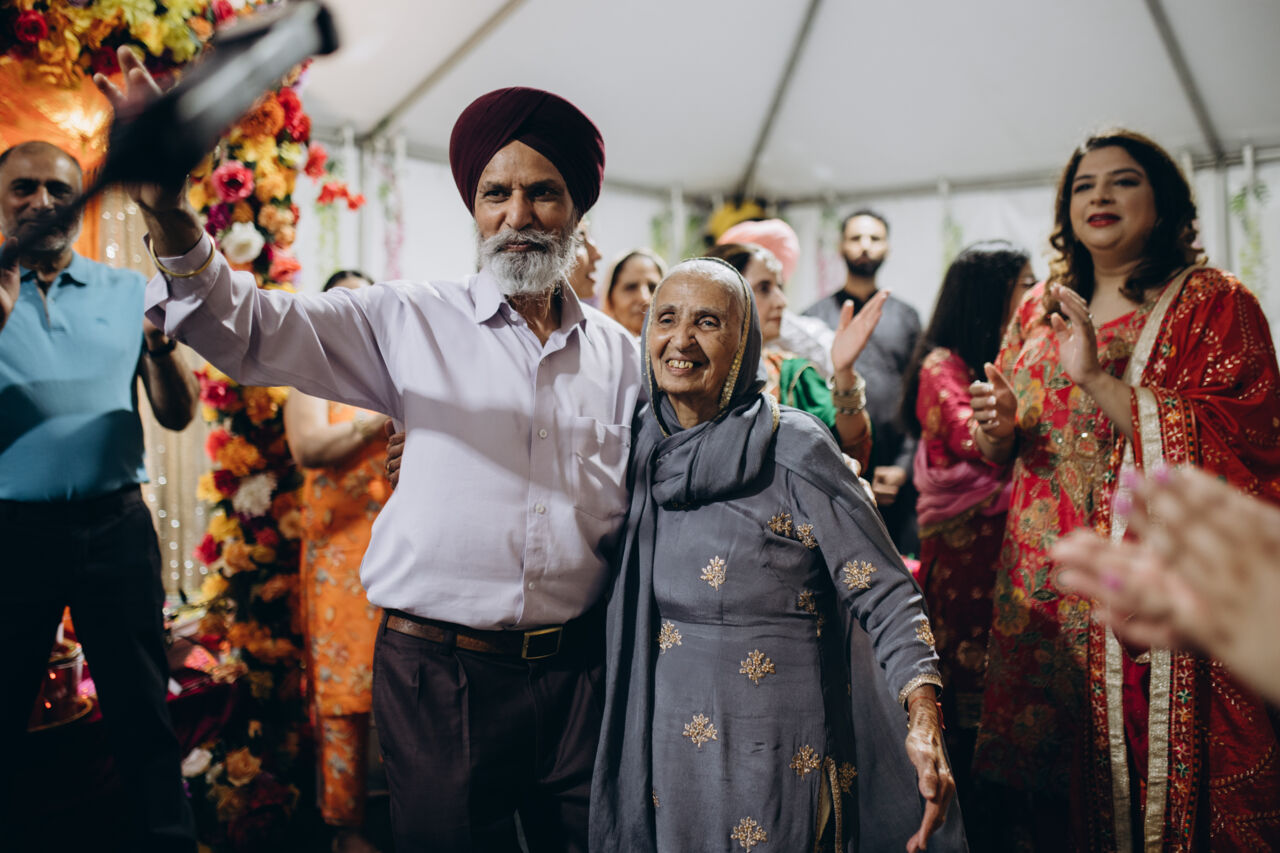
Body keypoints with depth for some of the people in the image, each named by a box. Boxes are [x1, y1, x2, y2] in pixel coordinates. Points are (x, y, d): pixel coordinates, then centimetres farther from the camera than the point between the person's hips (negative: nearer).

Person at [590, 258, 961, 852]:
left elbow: (886, 597, -14)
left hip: (778, 751, -5)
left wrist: (924, 725, -26)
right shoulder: (643, 448, 2)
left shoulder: (793, 447, -14)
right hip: (668, 744, 5)